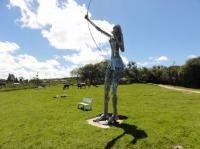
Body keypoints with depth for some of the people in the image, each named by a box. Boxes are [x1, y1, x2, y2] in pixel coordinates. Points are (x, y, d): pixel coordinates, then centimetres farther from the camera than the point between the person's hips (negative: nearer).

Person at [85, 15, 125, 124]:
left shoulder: (119, 38, 4)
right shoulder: (111, 36, 19)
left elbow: (123, 50, -14)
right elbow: (98, 29, 23)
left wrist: (116, 39, -16)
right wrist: (88, 20, 25)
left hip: (118, 64, -7)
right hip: (111, 63, 7)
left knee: (113, 91, -12)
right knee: (106, 89, 2)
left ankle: (115, 115, 0)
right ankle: (105, 114, 9)